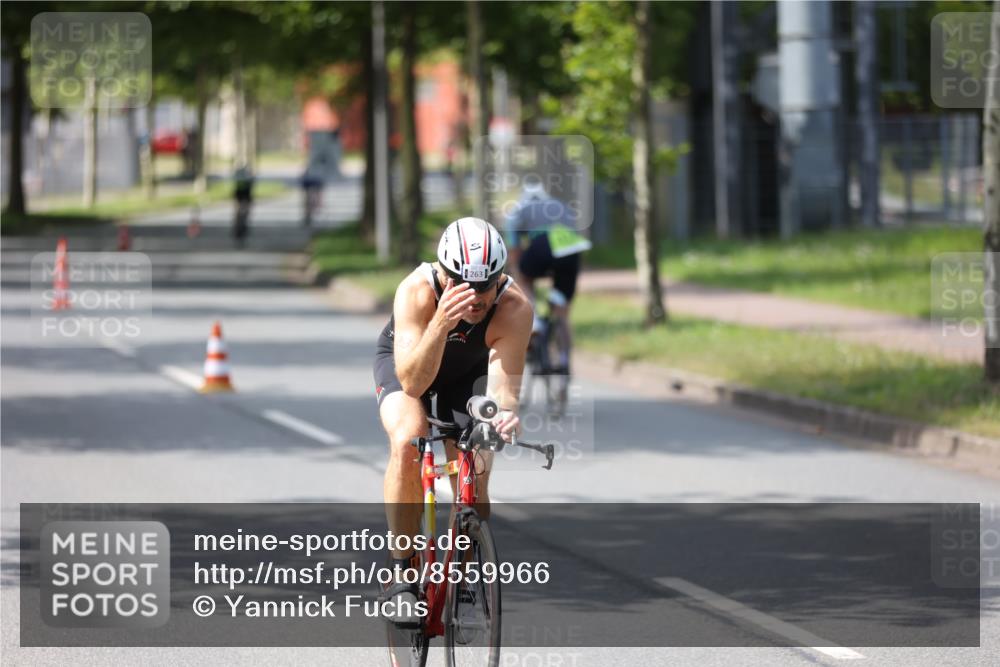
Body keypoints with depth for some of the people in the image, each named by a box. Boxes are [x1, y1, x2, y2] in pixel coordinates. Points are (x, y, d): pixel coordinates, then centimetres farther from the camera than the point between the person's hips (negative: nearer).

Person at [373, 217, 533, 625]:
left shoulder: (515, 309, -34)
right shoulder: (417, 292, -38)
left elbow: (503, 384, -37)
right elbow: (412, 382, -43)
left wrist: (504, 413, -60)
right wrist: (442, 322, -58)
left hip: (468, 373, 2)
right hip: (405, 362, -2)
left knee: (474, 482, -8)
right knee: (408, 442, -31)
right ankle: (403, 573, -22)